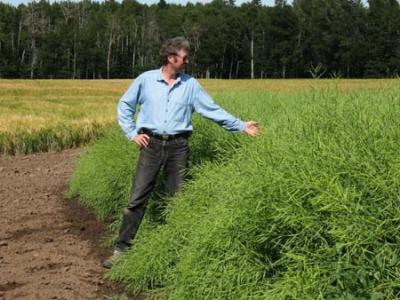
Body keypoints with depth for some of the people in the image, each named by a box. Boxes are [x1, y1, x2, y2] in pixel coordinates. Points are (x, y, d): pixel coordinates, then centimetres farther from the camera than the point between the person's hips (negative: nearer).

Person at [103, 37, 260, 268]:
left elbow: (213, 110, 6)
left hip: (178, 146, 2)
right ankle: (122, 248, 3)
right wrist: (132, 133, 3)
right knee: (138, 198, -3)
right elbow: (125, 105, 13)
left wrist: (241, 126, 0)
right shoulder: (146, 79, 3)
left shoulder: (191, 84, 7)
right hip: (152, 143, -1)